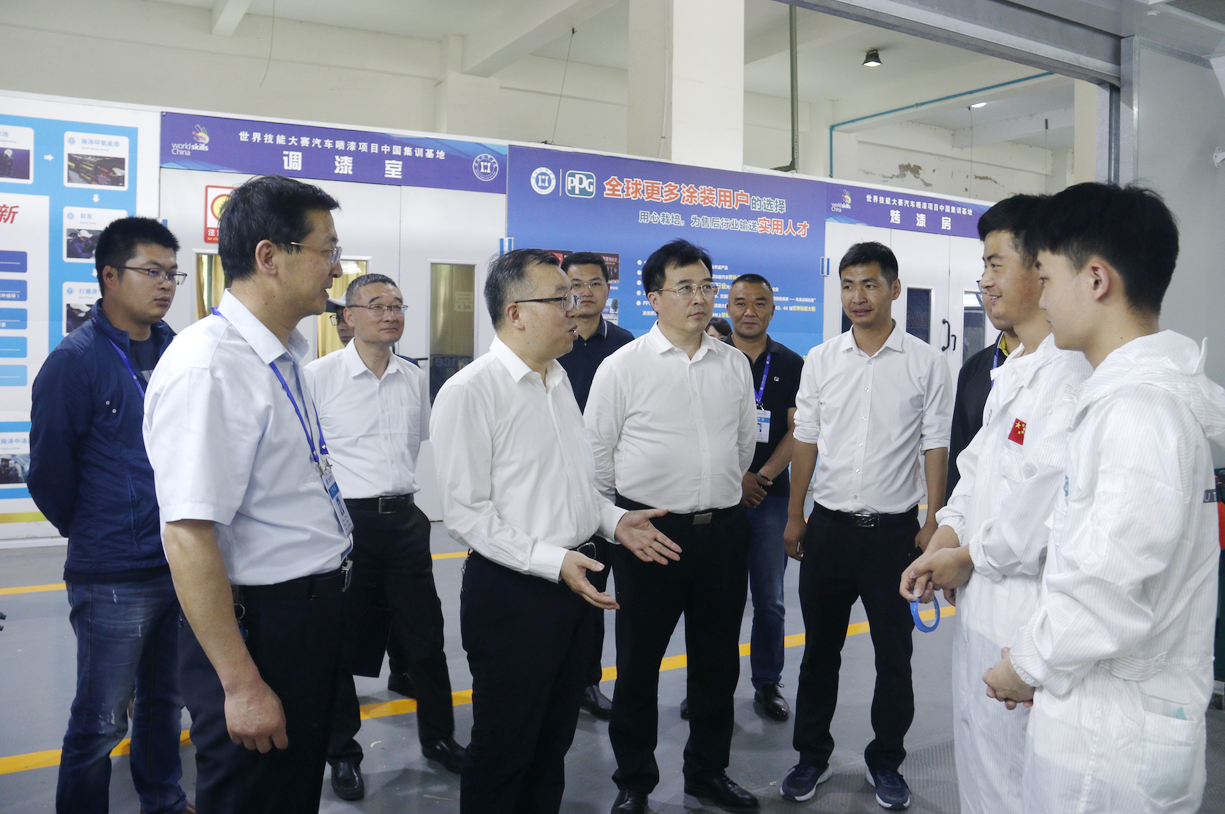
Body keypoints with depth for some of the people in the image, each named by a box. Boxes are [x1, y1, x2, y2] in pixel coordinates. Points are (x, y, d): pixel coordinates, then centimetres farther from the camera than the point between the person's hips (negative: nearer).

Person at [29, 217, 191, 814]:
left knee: (165, 700, 21)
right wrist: (89, 532, 5)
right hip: (113, 579, -5)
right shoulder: (74, 362, -11)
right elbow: (49, 473, -7)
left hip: (181, 564, 6)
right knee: (101, 721, 6)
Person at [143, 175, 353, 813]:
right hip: (256, 623, -9)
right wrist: (241, 684, -24)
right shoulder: (207, 369, -23)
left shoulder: (285, 356, 7)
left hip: (311, 611, 9)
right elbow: (188, 539, -26)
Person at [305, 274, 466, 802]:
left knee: (425, 636, 12)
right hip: (344, 520, -4)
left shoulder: (416, 379, 8)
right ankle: (342, 752, 29)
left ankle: (438, 737, 32)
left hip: (405, 519, 4)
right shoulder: (319, 376, -7)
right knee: (339, 644, 9)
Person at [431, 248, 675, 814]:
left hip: (574, 580, 8)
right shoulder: (470, 391, -16)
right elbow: (465, 513, -19)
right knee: (503, 746, 9)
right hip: (512, 591, -8)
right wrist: (552, 560, -23)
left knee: (555, 737, 21)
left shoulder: (558, 379, 10)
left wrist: (614, 521, 5)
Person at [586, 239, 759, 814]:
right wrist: (624, 517, 8)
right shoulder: (622, 367, -6)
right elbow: (597, 451, 0)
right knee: (638, 663, 9)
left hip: (723, 529, 4)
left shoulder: (733, 363, 6)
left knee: (718, 661, 15)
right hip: (649, 530, -3)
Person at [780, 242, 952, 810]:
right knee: (820, 647, 12)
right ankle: (812, 755, 28)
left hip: (894, 528, -2)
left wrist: (932, 524, -4)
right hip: (828, 525, 2)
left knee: (894, 653, 9)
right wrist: (794, 516, 6)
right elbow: (805, 441, 7)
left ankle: (886, 760, 28)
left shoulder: (926, 363, -1)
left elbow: (935, 449, 0)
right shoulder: (820, 359, 5)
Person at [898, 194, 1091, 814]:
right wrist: (943, 541, 3)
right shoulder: (1011, 371, 14)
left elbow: (1043, 502, -26)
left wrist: (967, 557, -12)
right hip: (979, 600, 10)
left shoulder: (1067, 374, -20)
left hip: (1024, 607, -10)